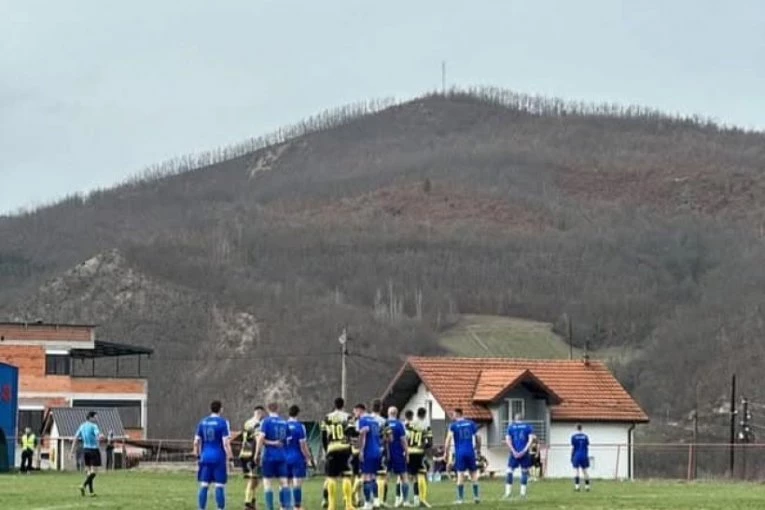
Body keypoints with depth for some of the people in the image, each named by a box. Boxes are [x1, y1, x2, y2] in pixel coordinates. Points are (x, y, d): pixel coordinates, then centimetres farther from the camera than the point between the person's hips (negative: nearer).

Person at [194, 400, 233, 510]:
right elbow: (226, 443, -11)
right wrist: (230, 457, -6)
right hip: (219, 458, -4)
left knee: (204, 486, 6)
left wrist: (197, 455, 18)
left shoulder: (202, 422, 8)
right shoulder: (223, 422, -6)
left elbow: (196, 442, 8)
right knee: (220, 486, -1)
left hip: (205, 457, 4)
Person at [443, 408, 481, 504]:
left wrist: (446, 453, -5)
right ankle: (476, 496, 9)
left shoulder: (453, 426, -1)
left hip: (459, 453, -2)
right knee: (473, 473, 12)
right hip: (470, 452, 2)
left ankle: (460, 498, -2)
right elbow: (478, 437, 8)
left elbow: (448, 439, -9)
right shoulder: (471, 423, 7)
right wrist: (478, 449, 20)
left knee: (460, 474, 0)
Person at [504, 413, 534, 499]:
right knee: (524, 471, 9)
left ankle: (508, 492, -4)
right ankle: (523, 492, 5)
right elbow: (531, 440, -3)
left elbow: (507, 440, -2)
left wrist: (514, 452, -7)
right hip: (524, 453, 1)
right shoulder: (528, 427, 8)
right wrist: (524, 451, -8)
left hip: (514, 453, -1)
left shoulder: (510, 427, 8)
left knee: (510, 471, 4)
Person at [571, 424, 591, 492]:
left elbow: (572, 448, -4)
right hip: (584, 456, 3)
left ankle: (577, 486, -15)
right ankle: (587, 486, 15)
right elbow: (587, 447, 5)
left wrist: (571, 457, 3)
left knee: (576, 470, -4)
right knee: (584, 470, 12)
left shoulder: (574, 437, -4)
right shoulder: (585, 436, 3)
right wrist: (587, 456, 14)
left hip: (576, 456, -3)